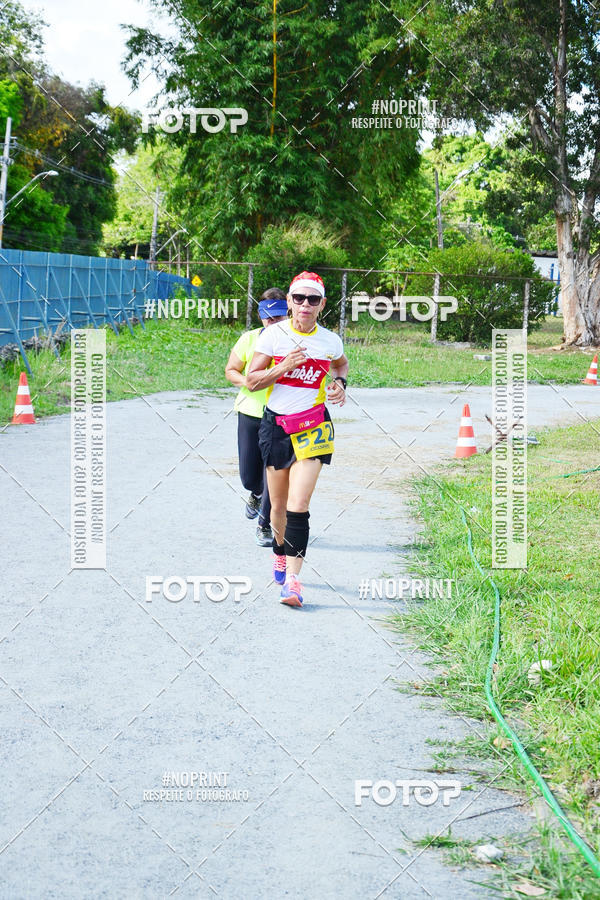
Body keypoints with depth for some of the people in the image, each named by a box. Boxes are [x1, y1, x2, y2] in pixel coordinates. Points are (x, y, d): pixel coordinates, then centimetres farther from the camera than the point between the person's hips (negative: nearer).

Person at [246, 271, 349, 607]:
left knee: (299, 504, -14)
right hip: (276, 424, 1)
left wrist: (341, 384, 7)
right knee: (279, 504, 10)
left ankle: (292, 579, -16)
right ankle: (280, 552, 39)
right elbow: (251, 381, -3)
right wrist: (283, 366, -16)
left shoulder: (330, 340, 3)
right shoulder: (273, 335, -2)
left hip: (312, 427, -1)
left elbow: (342, 364, 27)